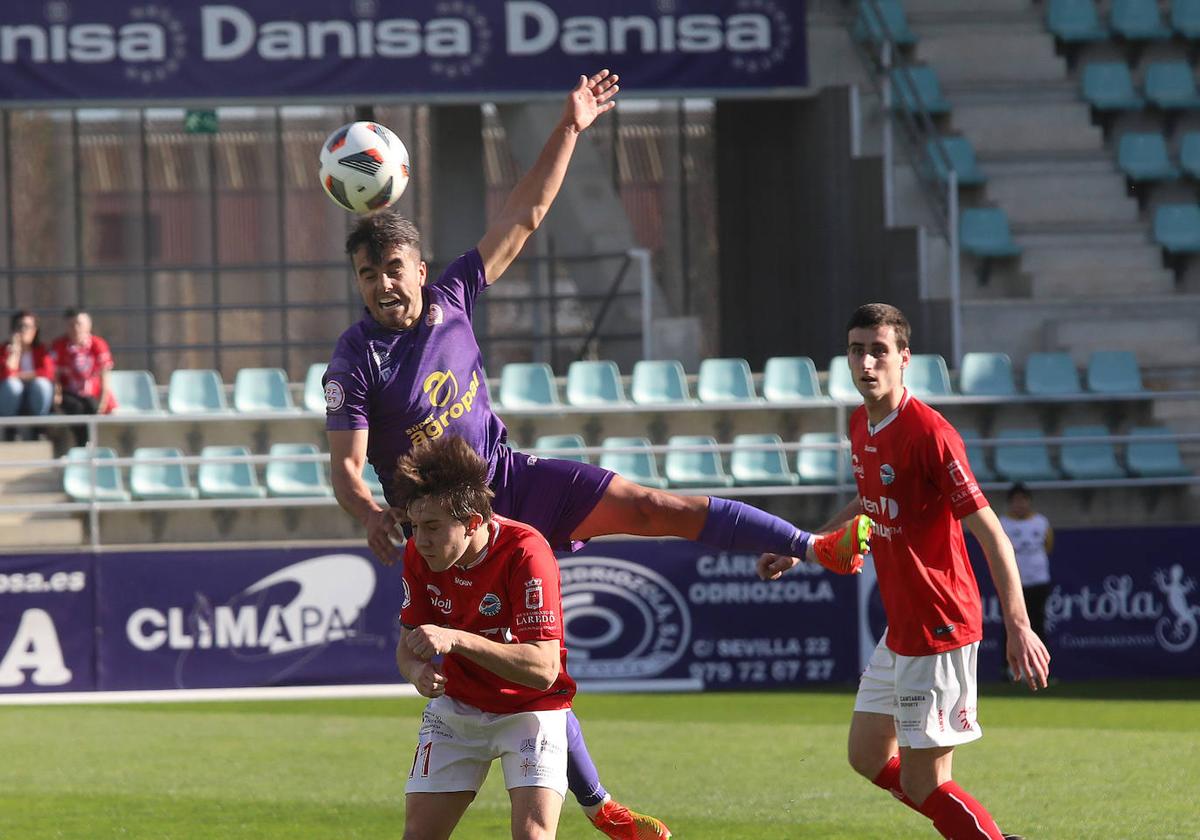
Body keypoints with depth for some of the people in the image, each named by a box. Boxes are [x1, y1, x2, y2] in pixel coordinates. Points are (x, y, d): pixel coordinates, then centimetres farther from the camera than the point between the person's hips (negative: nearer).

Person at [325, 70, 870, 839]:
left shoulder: (452, 299, -3)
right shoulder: (356, 361, -15)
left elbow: (522, 218, 1)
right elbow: (345, 464, -19)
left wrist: (570, 131, -5)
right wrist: (369, 514, -41)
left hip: (508, 479, 4)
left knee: (651, 506, -10)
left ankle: (819, 547, -9)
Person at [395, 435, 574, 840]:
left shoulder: (525, 553, -27)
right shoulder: (419, 554, -11)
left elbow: (543, 668, -32)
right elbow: (408, 643, -1)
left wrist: (456, 639, -40)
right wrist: (418, 671, -26)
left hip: (529, 709, -5)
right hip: (455, 707, 5)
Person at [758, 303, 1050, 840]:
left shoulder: (930, 434, -20)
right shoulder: (861, 424, 7)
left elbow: (990, 532, -22)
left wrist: (1018, 626, -28)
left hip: (939, 629, -9)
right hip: (900, 628, 9)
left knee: (922, 784, -8)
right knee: (868, 756, 17)